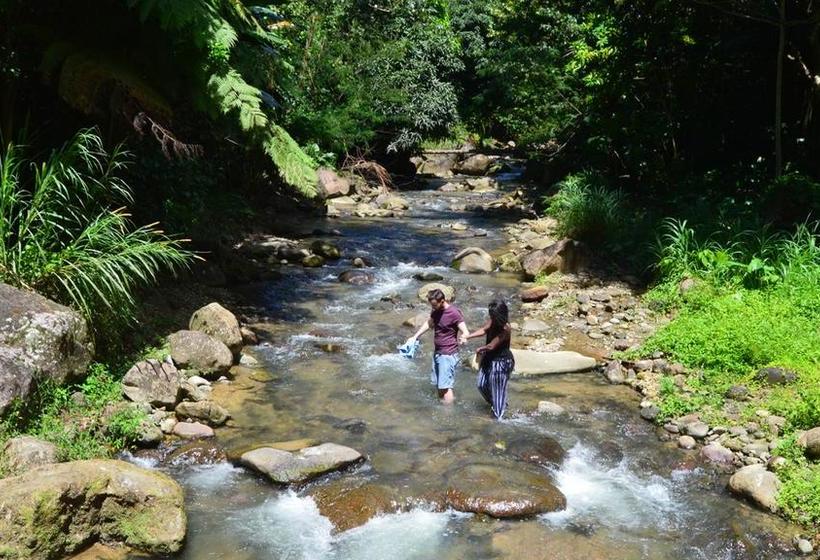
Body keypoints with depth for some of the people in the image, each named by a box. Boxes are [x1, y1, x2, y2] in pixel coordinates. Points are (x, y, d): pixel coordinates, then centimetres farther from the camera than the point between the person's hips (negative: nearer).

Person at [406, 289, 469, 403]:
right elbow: (429, 324, 19)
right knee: (438, 384, 15)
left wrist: (463, 337, -49)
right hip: (437, 352, 8)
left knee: (445, 386, -8)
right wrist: (415, 337, 14)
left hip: (448, 354, -8)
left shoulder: (454, 313, -21)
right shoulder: (436, 310, 1)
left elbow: (466, 332, -25)